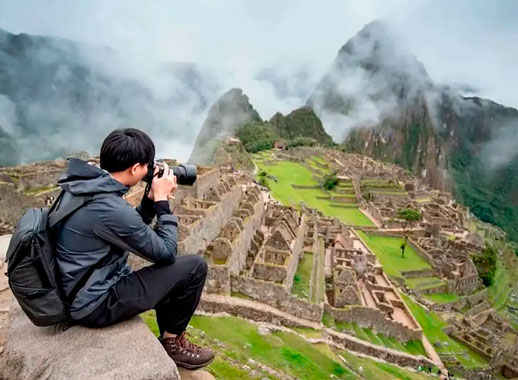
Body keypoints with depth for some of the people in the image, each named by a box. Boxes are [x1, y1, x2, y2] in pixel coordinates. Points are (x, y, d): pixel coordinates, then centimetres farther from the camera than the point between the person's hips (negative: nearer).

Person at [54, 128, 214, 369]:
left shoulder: (84, 187, 0)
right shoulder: (110, 208, -29)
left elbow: (132, 229, 13)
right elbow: (166, 254, -18)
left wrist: (152, 199, -1)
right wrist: (162, 200, -11)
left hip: (78, 292, 9)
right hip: (96, 303, -9)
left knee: (167, 269, 24)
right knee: (195, 267, -9)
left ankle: (168, 338, 33)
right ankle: (172, 340, 14)